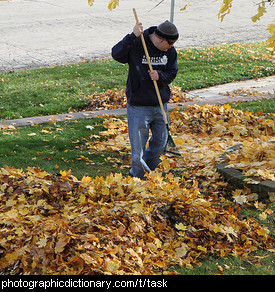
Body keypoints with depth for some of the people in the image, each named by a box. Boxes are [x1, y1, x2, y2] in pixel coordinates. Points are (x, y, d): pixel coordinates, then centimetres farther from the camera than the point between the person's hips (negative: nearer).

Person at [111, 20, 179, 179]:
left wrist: (160, 76, -14)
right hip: (138, 105, -5)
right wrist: (132, 37, -35)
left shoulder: (170, 51, 1)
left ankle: (149, 170, 41)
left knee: (161, 141, 18)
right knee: (138, 144, -1)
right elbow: (117, 54, -26)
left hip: (161, 105, 5)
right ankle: (138, 175, 17)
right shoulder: (137, 44, -13)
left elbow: (172, 74, 7)